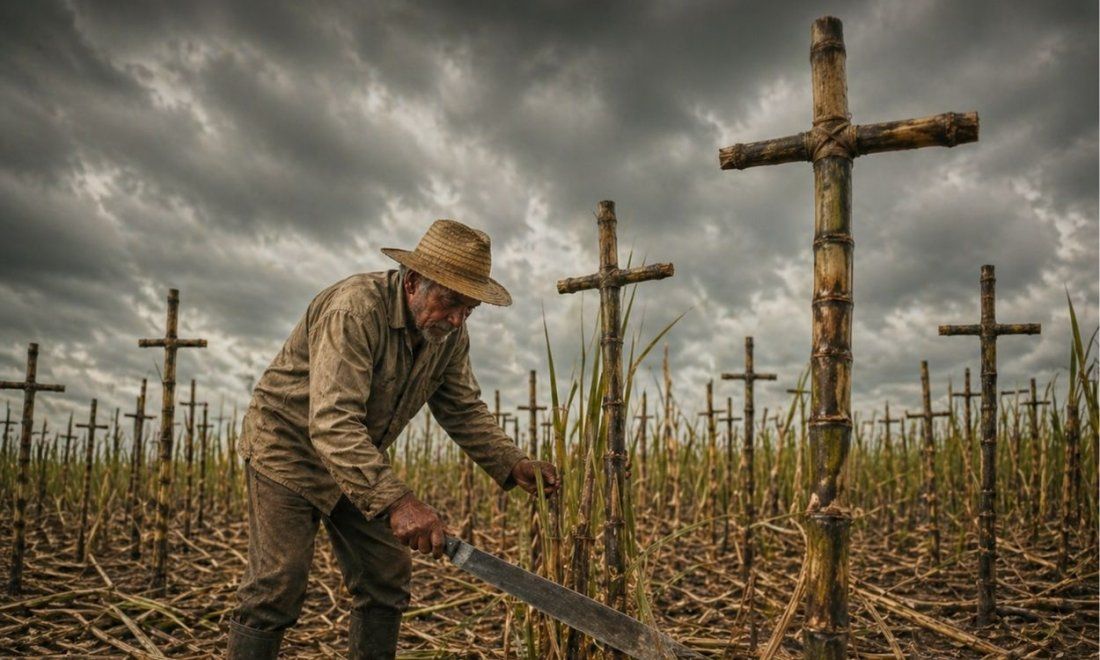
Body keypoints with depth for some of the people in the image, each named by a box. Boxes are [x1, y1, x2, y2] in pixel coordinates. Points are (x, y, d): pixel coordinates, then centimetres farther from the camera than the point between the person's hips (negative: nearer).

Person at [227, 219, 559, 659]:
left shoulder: (449, 333, -8)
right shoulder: (354, 309, -32)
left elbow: (464, 410, 0)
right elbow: (332, 424, -40)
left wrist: (513, 466, -17)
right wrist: (395, 501, -51)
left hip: (359, 464, 7)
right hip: (289, 445, -7)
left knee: (387, 579, 5)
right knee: (277, 588, -10)